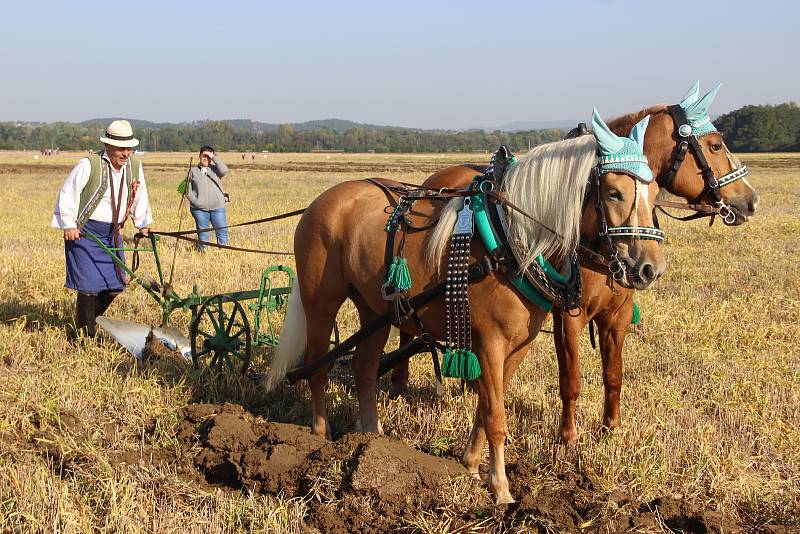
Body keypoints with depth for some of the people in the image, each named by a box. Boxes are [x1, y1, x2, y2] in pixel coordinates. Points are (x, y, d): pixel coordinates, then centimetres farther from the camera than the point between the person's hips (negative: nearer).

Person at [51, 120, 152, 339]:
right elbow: (67, 195, -10)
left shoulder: (135, 166, 4)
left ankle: (88, 320, 30)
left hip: (112, 233, 6)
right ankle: (85, 334, 3)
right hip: (84, 231, -6)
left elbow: (140, 198, 18)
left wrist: (144, 224, 10)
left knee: (115, 284, 7)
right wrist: (68, 225, -14)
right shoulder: (88, 165, -14)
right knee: (89, 285, -9)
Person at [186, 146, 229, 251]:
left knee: (222, 232, -1)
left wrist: (214, 157, -9)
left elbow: (224, 170, -12)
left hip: (217, 207, 0)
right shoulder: (193, 171, 10)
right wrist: (194, 200, -7)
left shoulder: (215, 169, 10)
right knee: (203, 235, 4)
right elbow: (187, 190, 8)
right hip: (199, 209, 0)